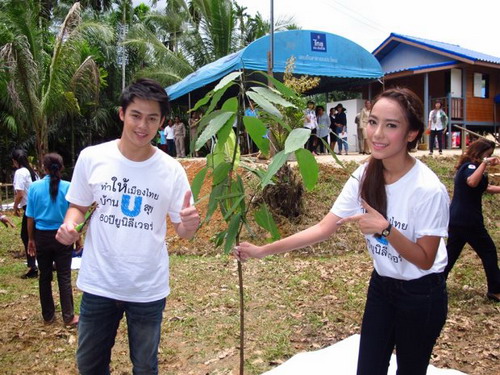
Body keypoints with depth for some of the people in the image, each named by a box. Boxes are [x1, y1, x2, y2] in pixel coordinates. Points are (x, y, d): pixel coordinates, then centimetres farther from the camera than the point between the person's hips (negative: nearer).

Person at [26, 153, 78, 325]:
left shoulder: (35, 187, -5)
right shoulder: (68, 187, -9)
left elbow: (30, 217, -1)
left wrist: (31, 239, 9)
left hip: (42, 236, 2)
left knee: (45, 276, 13)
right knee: (64, 277, 5)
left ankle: (48, 315, 24)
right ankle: (68, 316, 10)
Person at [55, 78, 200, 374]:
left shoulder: (172, 170, -10)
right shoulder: (92, 157, -8)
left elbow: (183, 231, -3)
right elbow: (78, 205, 7)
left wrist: (191, 223, -27)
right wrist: (69, 224, -16)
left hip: (149, 289, -1)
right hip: (99, 284, 1)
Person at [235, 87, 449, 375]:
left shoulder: (429, 190, -27)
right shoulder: (365, 176, -10)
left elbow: (424, 260, -19)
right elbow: (324, 228, -10)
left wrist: (386, 229, -36)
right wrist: (263, 250, -15)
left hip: (421, 297, -5)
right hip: (381, 285, 5)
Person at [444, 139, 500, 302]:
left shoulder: (466, 167, 15)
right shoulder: (471, 166, -16)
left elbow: (486, 188, 21)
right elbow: (472, 182, -40)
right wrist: (484, 163, -37)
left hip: (456, 218, 9)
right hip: (468, 220, -9)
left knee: (451, 252, 16)